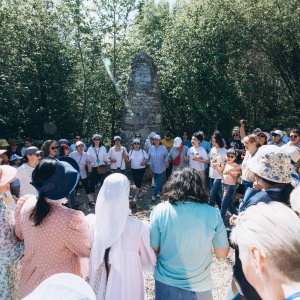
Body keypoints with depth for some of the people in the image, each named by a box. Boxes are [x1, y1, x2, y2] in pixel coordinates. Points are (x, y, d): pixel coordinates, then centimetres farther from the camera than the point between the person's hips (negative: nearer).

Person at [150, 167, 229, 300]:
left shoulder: (160, 211, -17)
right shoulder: (212, 214, -15)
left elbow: (154, 250, -8)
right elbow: (223, 253, -3)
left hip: (166, 284, 0)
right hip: (199, 286, 1)